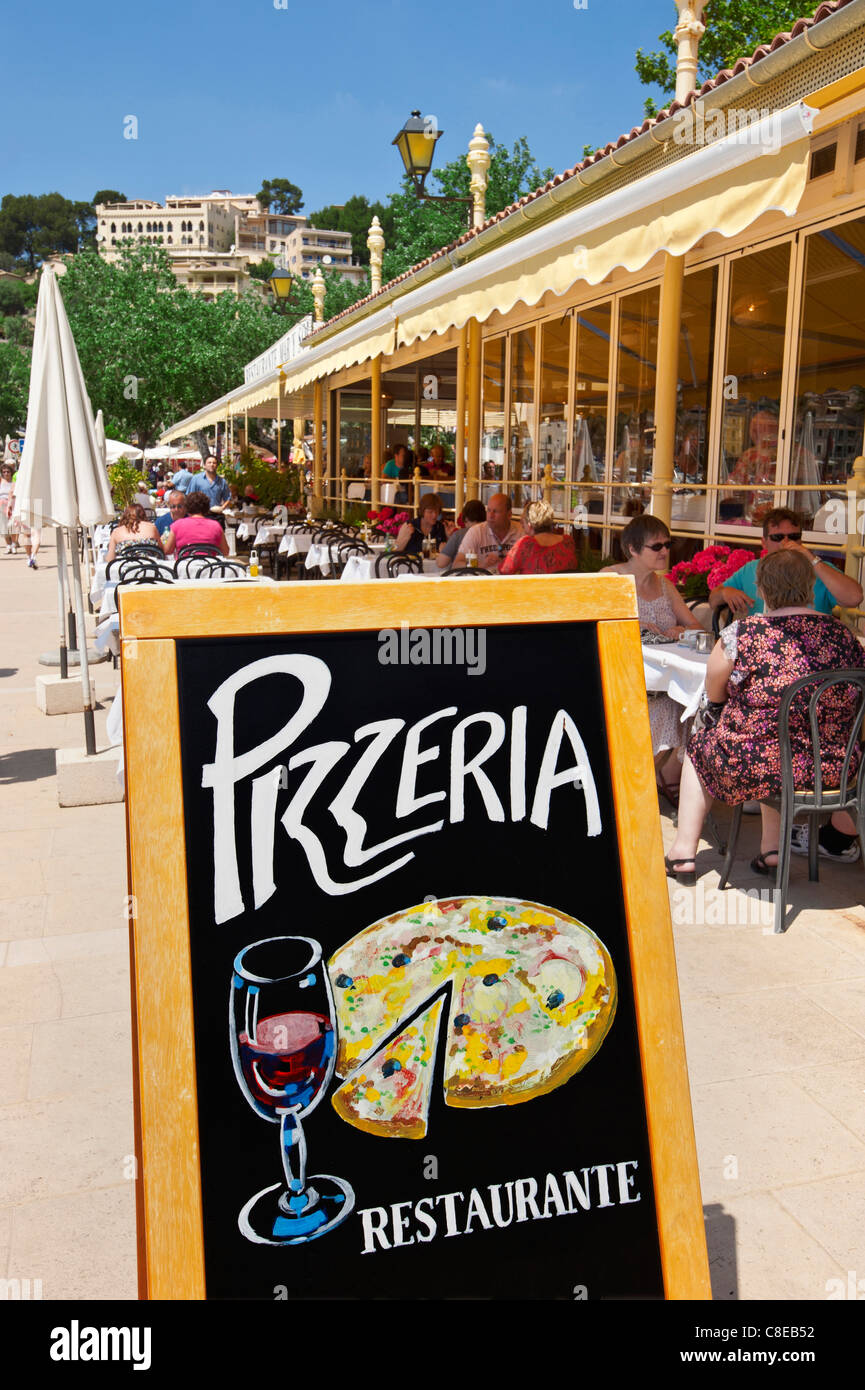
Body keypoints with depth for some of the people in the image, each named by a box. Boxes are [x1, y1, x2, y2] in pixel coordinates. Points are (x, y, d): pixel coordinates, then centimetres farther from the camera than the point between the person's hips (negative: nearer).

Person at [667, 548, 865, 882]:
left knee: (699, 748, 25)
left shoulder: (742, 633, -13)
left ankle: (683, 854, 27)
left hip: (759, 769, -4)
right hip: (832, 770, 4)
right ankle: (771, 851, 32)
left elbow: (714, 694, 2)